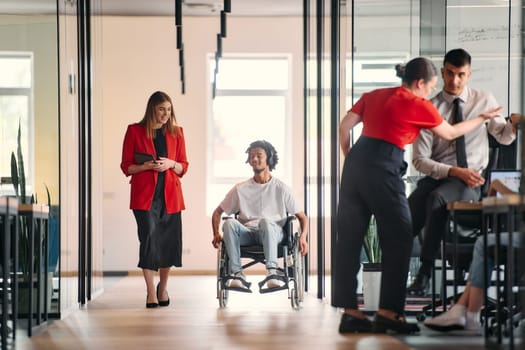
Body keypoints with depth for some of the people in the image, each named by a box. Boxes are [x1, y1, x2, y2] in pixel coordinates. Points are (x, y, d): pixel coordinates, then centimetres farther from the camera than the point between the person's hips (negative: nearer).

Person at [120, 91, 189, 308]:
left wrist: (171, 164, -8)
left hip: (170, 194, 3)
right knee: (149, 239, -10)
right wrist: (147, 166, -14)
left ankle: (163, 287, 25)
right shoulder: (135, 131, 2)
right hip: (145, 194, -3)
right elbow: (126, 166, 3)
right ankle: (151, 292, -4)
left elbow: (184, 167, 12)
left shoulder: (176, 132, 10)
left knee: (170, 242, 4)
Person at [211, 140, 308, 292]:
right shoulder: (240, 189, 13)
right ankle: (237, 273, -35)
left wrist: (303, 236, -9)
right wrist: (216, 234, -2)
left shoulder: (281, 188, 9)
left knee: (265, 221, -37)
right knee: (229, 223, -31)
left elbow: (301, 216, 11)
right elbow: (217, 212, 18)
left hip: (273, 233, -2)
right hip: (246, 234, 2)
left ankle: (272, 271, -49)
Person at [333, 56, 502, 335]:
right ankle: (388, 312, 3)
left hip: (355, 163, 7)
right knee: (399, 239, 4)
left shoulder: (373, 96, 17)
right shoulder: (419, 105, 2)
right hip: (383, 170, -7)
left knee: (349, 238, 7)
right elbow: (450, 134, 17)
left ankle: (349, 312, 10)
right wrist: (482, 118, 31)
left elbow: (344, 127, 12)